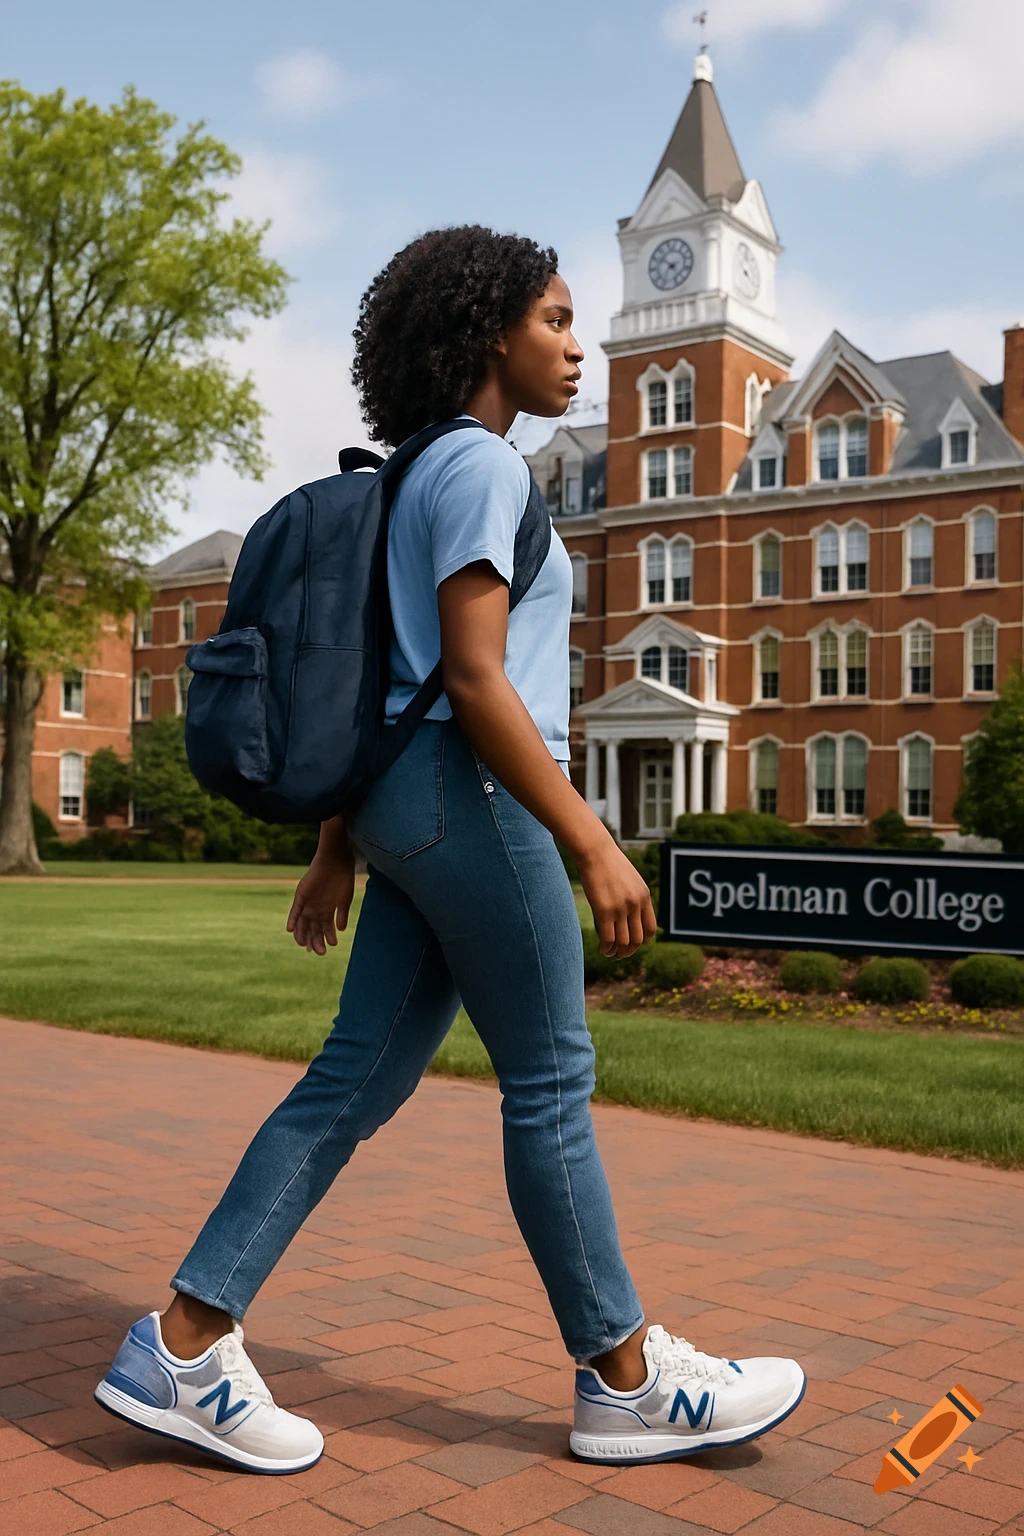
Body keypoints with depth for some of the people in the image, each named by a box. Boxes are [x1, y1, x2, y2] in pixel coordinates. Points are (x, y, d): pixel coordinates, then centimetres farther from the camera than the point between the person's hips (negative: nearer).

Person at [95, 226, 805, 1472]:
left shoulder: (415, 479, 20)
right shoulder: (480, 465, -9)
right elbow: (475, 679, -18)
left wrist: (337, 847, 19)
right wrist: (594, 844, -18)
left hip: (411, 803, 9)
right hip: (471, 796, -9)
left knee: (358, 1079, 7)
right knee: (550, 1085, 0)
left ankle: (182, 1347, 10)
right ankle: (624, 1381, 16)